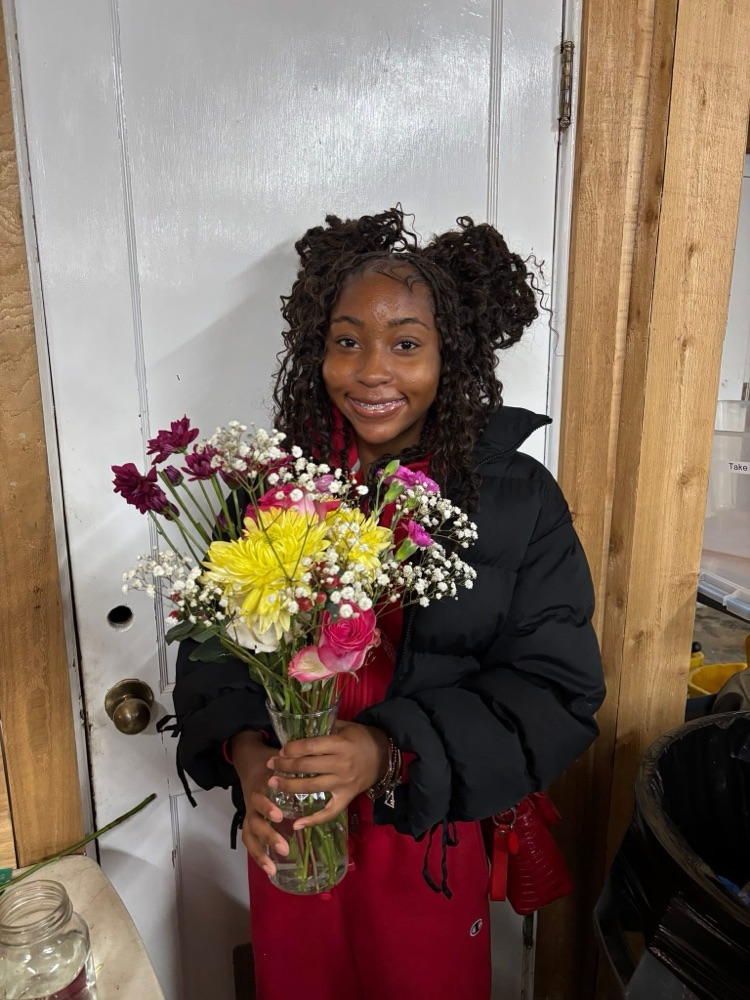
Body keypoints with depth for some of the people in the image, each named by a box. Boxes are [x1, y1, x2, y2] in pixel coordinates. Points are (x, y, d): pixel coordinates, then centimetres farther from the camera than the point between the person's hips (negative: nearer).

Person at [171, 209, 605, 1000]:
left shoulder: (518, 498, -14)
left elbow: (556, 685, -14)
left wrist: (391, 749, -26)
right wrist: (245, 751, -22)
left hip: (429, 834, -1)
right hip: (288, 828, 2)